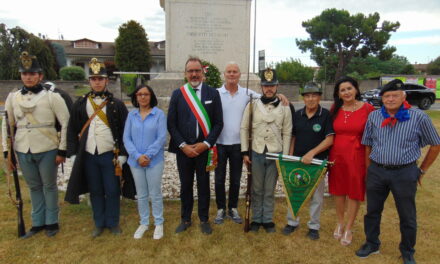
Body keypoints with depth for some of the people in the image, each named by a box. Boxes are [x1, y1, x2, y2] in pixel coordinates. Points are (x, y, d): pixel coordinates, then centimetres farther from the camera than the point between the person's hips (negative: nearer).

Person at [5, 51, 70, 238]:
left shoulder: (52, 97, -7)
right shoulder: (13, 97, 6)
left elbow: (66, 124, -7)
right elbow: (9, 125, 15)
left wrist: (62, 150, -9)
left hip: (47, 150, -4)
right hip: (23, 151, 4)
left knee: (49, 186, 9)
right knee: (34, 187, 16)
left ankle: (52, 222, 25)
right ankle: (38, 222, 30)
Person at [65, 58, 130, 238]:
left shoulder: (117, 104, -1)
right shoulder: (80, 104, 5)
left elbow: (125, 131, -2)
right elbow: (72, 130, 8)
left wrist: (122, 154, -6)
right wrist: (72, 154, 2)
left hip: (110, 155, -2)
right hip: (88, 156, 2)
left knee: (112, 191, 7)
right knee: (95, 191, 13)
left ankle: (113, 223, 24)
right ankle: (99, 223, 29)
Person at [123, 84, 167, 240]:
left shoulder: (159, 114, -6)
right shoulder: (131, 115, 3)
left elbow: (162, 138, -11)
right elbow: (126, 138, -1)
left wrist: (148, 155, -16)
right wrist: (137, 156, -13)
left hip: (154, 161, -3)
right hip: (136, 161, 3)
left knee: (155, 194, 7)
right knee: (141, 195, 15)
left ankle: (159, 224, 24)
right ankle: (144, 223, 30)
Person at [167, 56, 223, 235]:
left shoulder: (213, 93, 0)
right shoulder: (177, 94, 2)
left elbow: (218, 123, -2)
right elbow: (171, 123, 0)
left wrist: (205, 144, -11)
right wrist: (183, 146, -9)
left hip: (204, 148, -1)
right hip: (183, 149, 1)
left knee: (204, 185, 11)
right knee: (185, 186, 13)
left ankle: (204, 220, 28)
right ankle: (186, 219, 31)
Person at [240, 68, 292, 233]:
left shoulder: (285, 108, 2)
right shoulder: (252, 105, 0)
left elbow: (287, 133, 3)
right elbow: (244, 129, 1)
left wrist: (285, 157, 0)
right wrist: (245, 152, -4)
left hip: (275, 154, 0)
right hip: (256, 153, 0)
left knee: (270, 190, 11)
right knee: (256, 189, 11)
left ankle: (268, 219, 26)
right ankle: (256, 219, 26)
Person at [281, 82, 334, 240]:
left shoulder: (326, 115, -6)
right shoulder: (297, 114, 5)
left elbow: (329, 139, -11)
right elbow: (293, 137, 10)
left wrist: (312, 153, -19)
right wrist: (290, 157, 2)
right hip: (297, 160, 4)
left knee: (316, 196, 8)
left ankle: (314, 226, 25)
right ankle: (292, 222, 29)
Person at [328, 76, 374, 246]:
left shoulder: (367, 109, -8)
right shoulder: (335, 109, 3)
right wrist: (327, 155, 2)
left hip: (357, 156, -3)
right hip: (337, 154, 3)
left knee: (355, 192, 9)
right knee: (338, 189, 15)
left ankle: (348, 229, 26)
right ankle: (340, 223, 36)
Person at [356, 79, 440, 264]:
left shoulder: (418, 117, -7)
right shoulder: (374, 117, 1)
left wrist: (422, 170, 6)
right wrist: (369, 170, 9)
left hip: (405, 173, -2)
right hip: (376, 172, 2)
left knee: (407, 217, 13)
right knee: (372, 211, 15)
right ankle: (372, 244, 36)